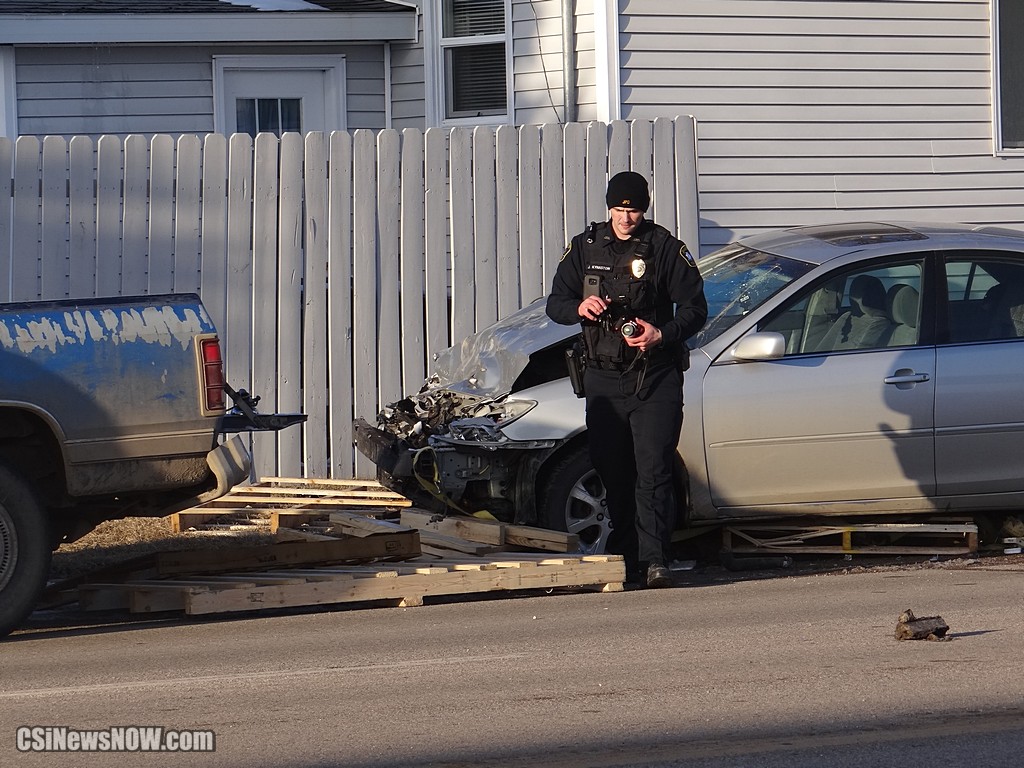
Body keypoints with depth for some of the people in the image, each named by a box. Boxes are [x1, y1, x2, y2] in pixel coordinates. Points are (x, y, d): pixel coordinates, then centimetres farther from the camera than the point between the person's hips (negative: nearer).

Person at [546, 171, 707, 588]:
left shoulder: (665, 248, 0)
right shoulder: (585, 247, 11)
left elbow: (694, 308, 0)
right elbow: (555, 303, 11)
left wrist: (663, 334, -18)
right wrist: (580, 308, -12)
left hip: (655, 380, -4)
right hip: (603, 378, 4)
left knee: (653, 471, -12)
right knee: (612, 473, 5)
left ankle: (654, 559, -17)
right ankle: (624, 558, 12)